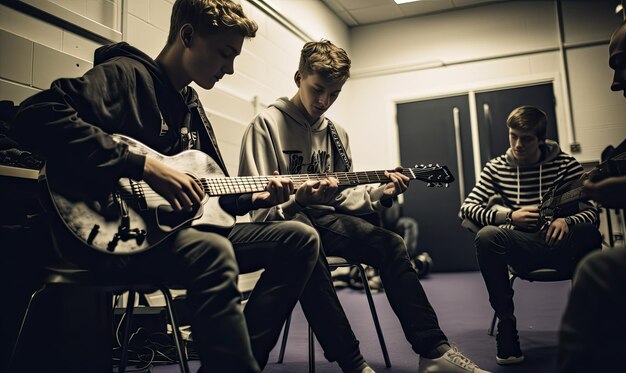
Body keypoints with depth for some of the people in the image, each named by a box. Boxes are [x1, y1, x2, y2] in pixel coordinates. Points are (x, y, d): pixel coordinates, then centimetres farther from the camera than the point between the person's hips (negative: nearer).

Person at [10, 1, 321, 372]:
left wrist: (255, 198, 4)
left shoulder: (192, 106, 19)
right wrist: (144, 166, -26)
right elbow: (35, 117, -24)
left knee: (301, 239, -2)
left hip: (181, 226, 9)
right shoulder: (127, 74, -6)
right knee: (214, 253, -40)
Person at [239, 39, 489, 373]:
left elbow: (341, 196, 15)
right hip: (283, 220, -6)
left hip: (325, 217, 6)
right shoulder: (267, 124, -6)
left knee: (390, 245, -15)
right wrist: (298, 201, -32)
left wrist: (379, 194, -4)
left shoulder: (337, 134, 14)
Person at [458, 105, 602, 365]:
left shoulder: (566, 165, 5)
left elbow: (591, 212, -2)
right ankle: (506, 322, -19)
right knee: (486, 236, -32)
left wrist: (566, 221, -25)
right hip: (522, 250, 1)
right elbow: (466, 208, -2)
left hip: (563, 245, 0)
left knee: (590, 234, -35)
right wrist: (510, 215, -15)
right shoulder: (496, 168, 7)